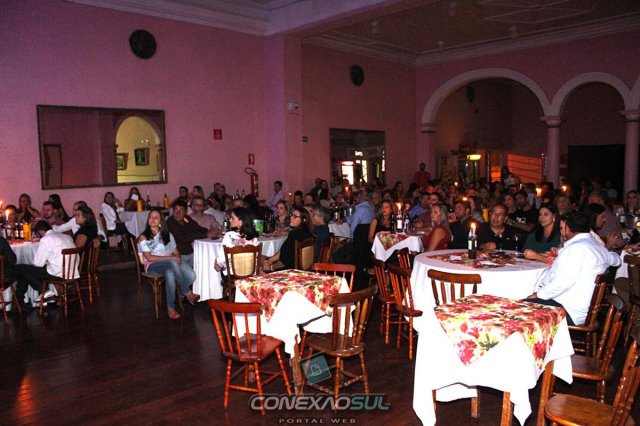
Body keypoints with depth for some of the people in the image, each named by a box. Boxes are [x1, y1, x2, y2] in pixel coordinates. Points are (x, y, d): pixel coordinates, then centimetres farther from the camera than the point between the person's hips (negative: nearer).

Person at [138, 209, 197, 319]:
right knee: (172, 263, -38)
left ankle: (171, 307, -17)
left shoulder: (167, 235, 19)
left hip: (170, 265, 3)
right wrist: (170, 258, -14)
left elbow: (176, 252, 16)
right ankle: (187, 293, -24)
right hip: (153, 266, -3)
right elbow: (149, 258, -6)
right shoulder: (143, 237, 5)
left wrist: (178, 258, -10)